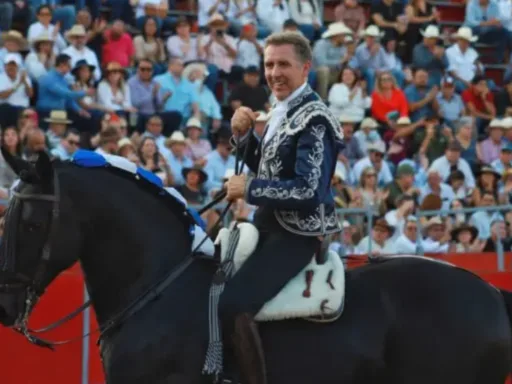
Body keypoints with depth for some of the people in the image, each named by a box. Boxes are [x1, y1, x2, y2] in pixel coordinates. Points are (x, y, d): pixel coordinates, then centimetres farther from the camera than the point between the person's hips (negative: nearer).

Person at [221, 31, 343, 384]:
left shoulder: (313, 120, -18)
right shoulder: (284, 111, 10)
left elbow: (308, 190, -25)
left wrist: (248, 189, -18)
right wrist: (243, 136, 4)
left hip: (296, 235, -10)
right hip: (271, 225, 10)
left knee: (232, 306, -26)